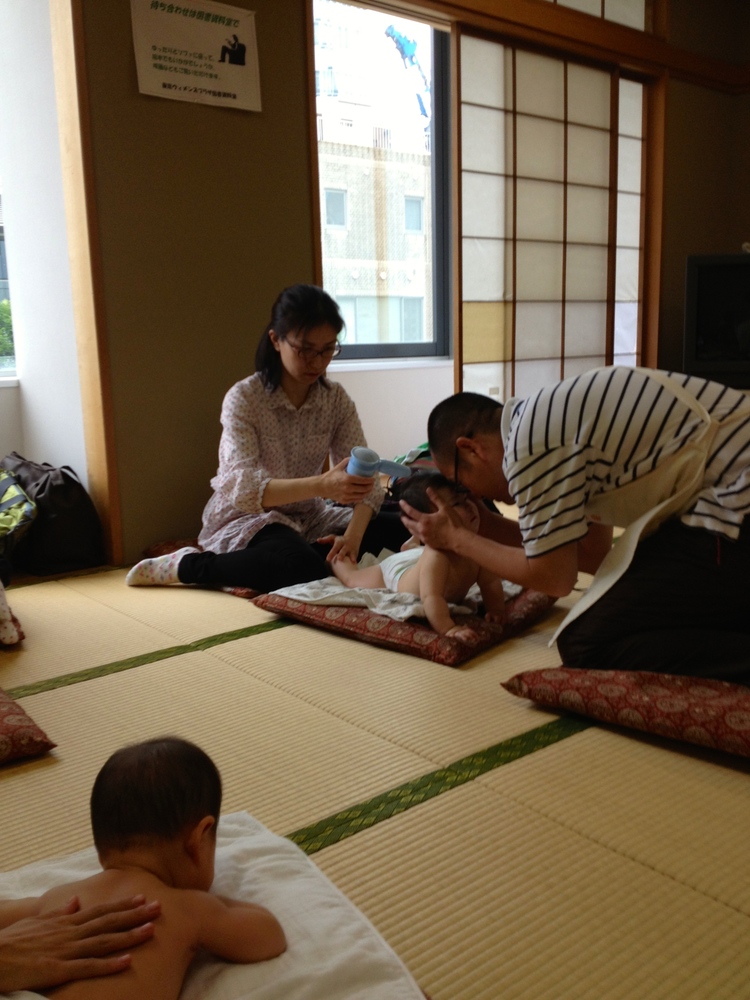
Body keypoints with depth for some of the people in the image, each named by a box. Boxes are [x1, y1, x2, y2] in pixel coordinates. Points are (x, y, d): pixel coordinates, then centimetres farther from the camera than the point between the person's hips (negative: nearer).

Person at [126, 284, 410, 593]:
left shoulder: (336, 399, -4)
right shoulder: (244, 398, -17)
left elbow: (364, 478, -10)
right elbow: (242, 487, -30)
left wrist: (354, 535, -30)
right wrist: (321, 485, -46)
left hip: (308, 518, 5)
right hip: (246, 519, -5)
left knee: (401, 530, -15)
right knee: (304, 568, -37)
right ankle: (187, 565, -15)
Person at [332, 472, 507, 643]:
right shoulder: (435, 556, -52)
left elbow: (490, 581, -23)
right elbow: (431, 597, -57)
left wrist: (495, 610, -37)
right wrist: (448, 629, -67)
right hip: (394, 572, -4)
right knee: (351, 579, 25)